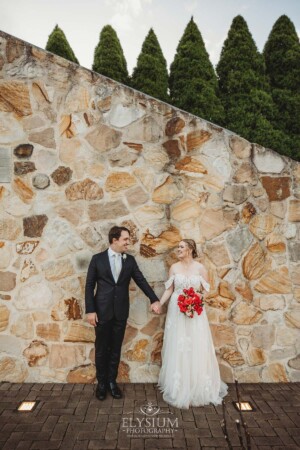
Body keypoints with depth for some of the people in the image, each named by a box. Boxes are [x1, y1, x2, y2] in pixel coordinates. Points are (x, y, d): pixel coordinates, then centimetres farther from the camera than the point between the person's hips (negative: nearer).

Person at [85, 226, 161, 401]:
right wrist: (90, 310, -8)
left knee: (116, 349, 14)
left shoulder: (130, 260, 2)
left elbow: (141, 280, 0)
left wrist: (154, 300, -10)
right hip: (102, 311, -2)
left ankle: (112, 381, 32)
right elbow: (89, 286, -3)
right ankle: (101, 383, 30)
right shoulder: (97, 259, -4)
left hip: (121, 312, 2)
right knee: (101, 349, 11)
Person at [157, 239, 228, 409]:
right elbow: (169, 290, 2)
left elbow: (206, 290, 2)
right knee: (178, 349, 7)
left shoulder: (200, 268, -3)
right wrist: (159, 303, -10)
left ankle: (198, 386, 24)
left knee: (197, 349, 4)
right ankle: (179, 387, 24)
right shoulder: (174, 267, 2)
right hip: (177, 311, 1)